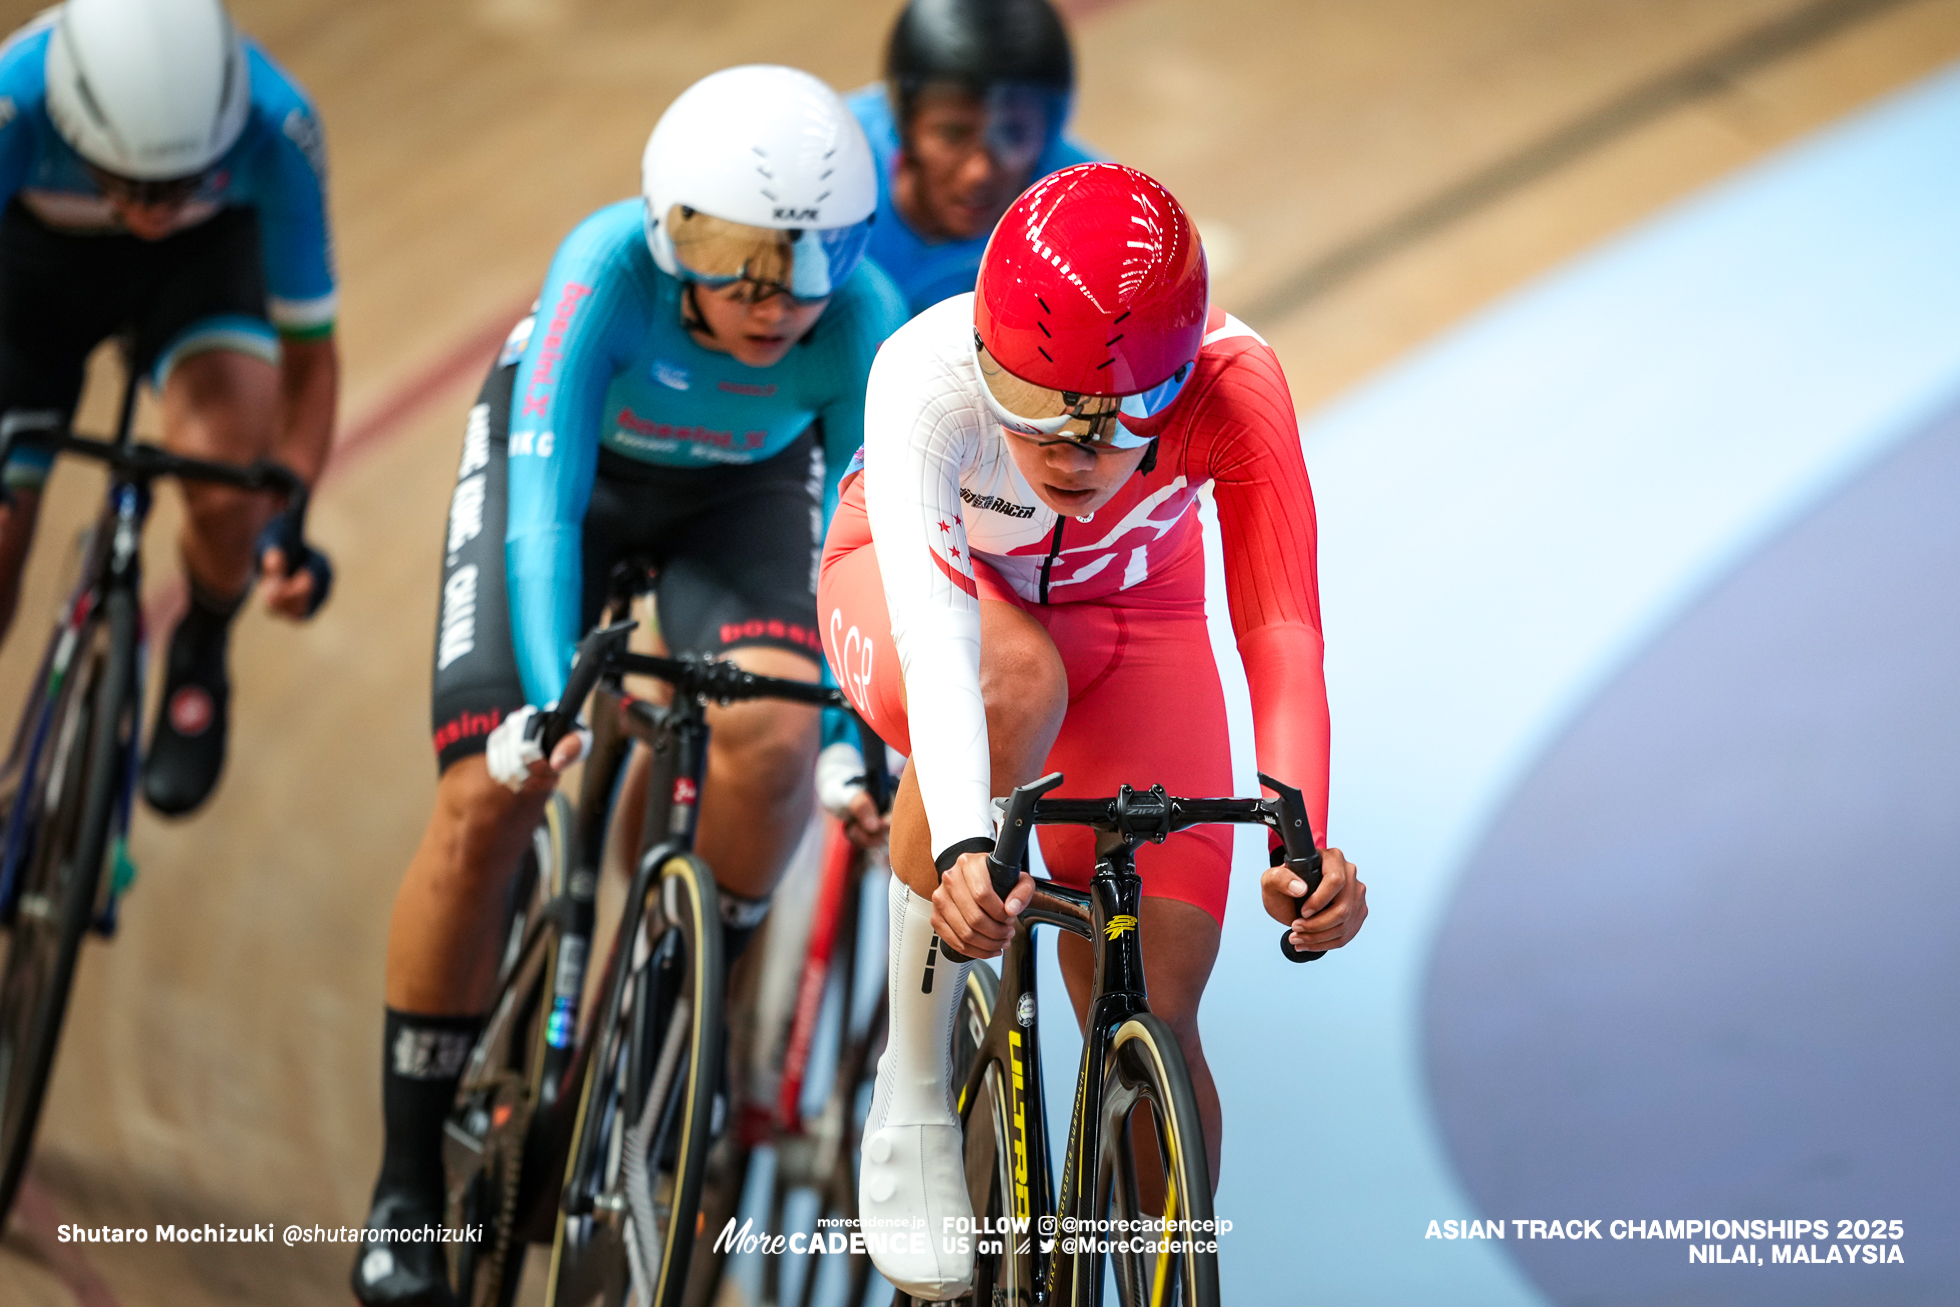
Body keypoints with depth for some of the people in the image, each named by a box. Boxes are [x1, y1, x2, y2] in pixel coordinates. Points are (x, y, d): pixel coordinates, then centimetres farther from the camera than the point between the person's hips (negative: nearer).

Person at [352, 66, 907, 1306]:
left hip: (746, 486, 1)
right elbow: (544, 501, -39)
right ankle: (409, 1180, 1)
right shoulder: (610, 269, -37)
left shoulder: (861, 324, -32)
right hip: (571, 459, -1)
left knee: (770, 739, -28)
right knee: (487, 802, -13)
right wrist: (549, 695, -51)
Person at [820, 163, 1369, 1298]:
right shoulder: (929, 376, -39)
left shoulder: (1232, 382, -35)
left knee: (1154, 1021, -11)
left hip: (1128, 612, 2)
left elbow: (1281, 627, -42)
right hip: (928, 575, -2)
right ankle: (913, 1090, -22)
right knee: (1015, 682, -39)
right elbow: (934, 628, -50)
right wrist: (963, 842, -66)